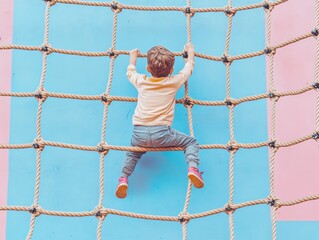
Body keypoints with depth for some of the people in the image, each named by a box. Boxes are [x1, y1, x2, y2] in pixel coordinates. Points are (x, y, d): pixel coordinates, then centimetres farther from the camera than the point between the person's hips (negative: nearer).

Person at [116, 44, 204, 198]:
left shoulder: (141, 81, 12)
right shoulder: (174, 82, 7)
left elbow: (130, 72, 36)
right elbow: (188, 68, 26)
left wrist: (133, 57, 53)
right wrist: (190, 52, 44)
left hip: (139, 133, 3)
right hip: (161, 133, -3)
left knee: (133, 153, 29)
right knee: (191, 142, 13)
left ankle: (123, 178, 6)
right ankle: (192, 168, -13)